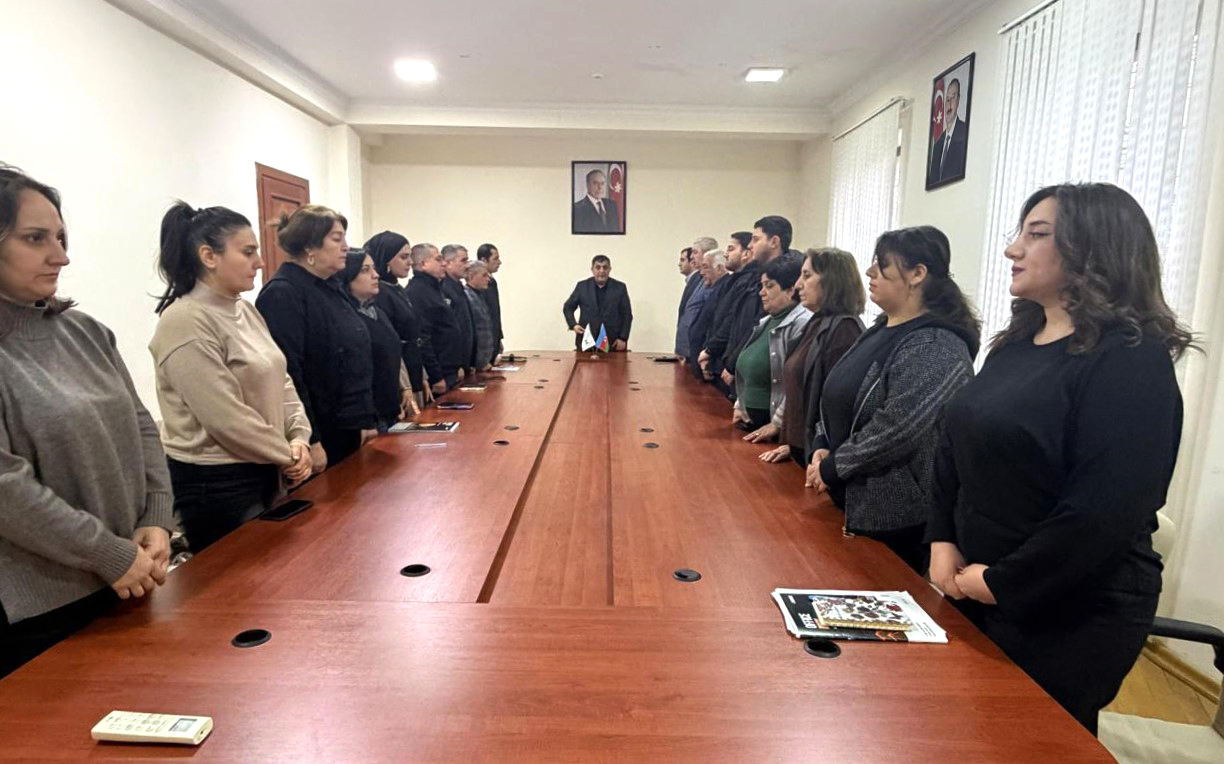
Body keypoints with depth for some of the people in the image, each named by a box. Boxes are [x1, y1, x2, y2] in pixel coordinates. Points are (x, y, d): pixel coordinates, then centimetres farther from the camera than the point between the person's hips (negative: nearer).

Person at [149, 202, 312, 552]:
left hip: (262, 471, 8)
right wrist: (288, 456, -12)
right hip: (215, 483, -8)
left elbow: (280, 380, 10)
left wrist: (299, 438, -4)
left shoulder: (245, 311, 7)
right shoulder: (186, 322, -20)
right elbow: (227, 419, -23)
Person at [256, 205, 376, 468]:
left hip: (347, 429, 9)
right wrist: (308, 441, -24)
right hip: (319, 437, -8)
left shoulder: (329, 288, 12)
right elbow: (287, 373, -24)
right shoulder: (282, 294, -16)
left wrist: (365, 421, 15)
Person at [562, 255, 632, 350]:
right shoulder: (582, 286, 6)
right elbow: (568, 308, 13)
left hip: (614, 343, -1)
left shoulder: (620, 287, 5)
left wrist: (623, 338, -4)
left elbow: (627, 315, 5)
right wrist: (573, 325, -4)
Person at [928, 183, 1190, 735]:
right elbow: (956, 450, 9)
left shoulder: (1132, 361, -17)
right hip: (975, 592, 7)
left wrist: (1003, 583, -18)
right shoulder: (1018, 344, 7)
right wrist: (943, 540, -2)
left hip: (1069, 614, -7)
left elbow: (1106, 510, -24)